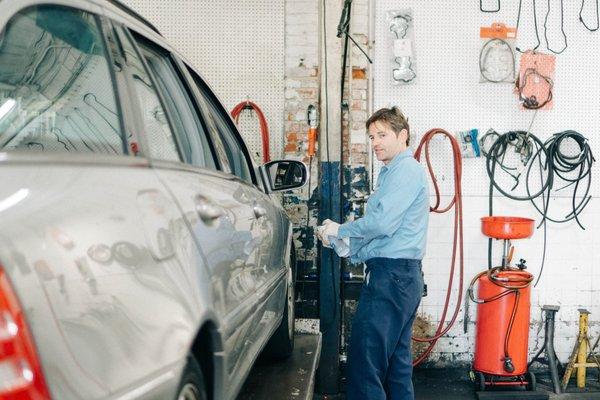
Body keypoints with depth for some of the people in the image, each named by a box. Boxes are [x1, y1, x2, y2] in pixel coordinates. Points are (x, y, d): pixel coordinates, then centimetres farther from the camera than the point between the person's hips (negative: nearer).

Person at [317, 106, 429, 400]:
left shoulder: (406, 170, -11)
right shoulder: (393, 172, 22)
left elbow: (382, 222, -22)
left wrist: (339, 230, -9)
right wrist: (341, 243, 11)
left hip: (392, 274, -11)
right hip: (401, 276, 11)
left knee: (365, 357, -10)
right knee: (396, 358, 14)